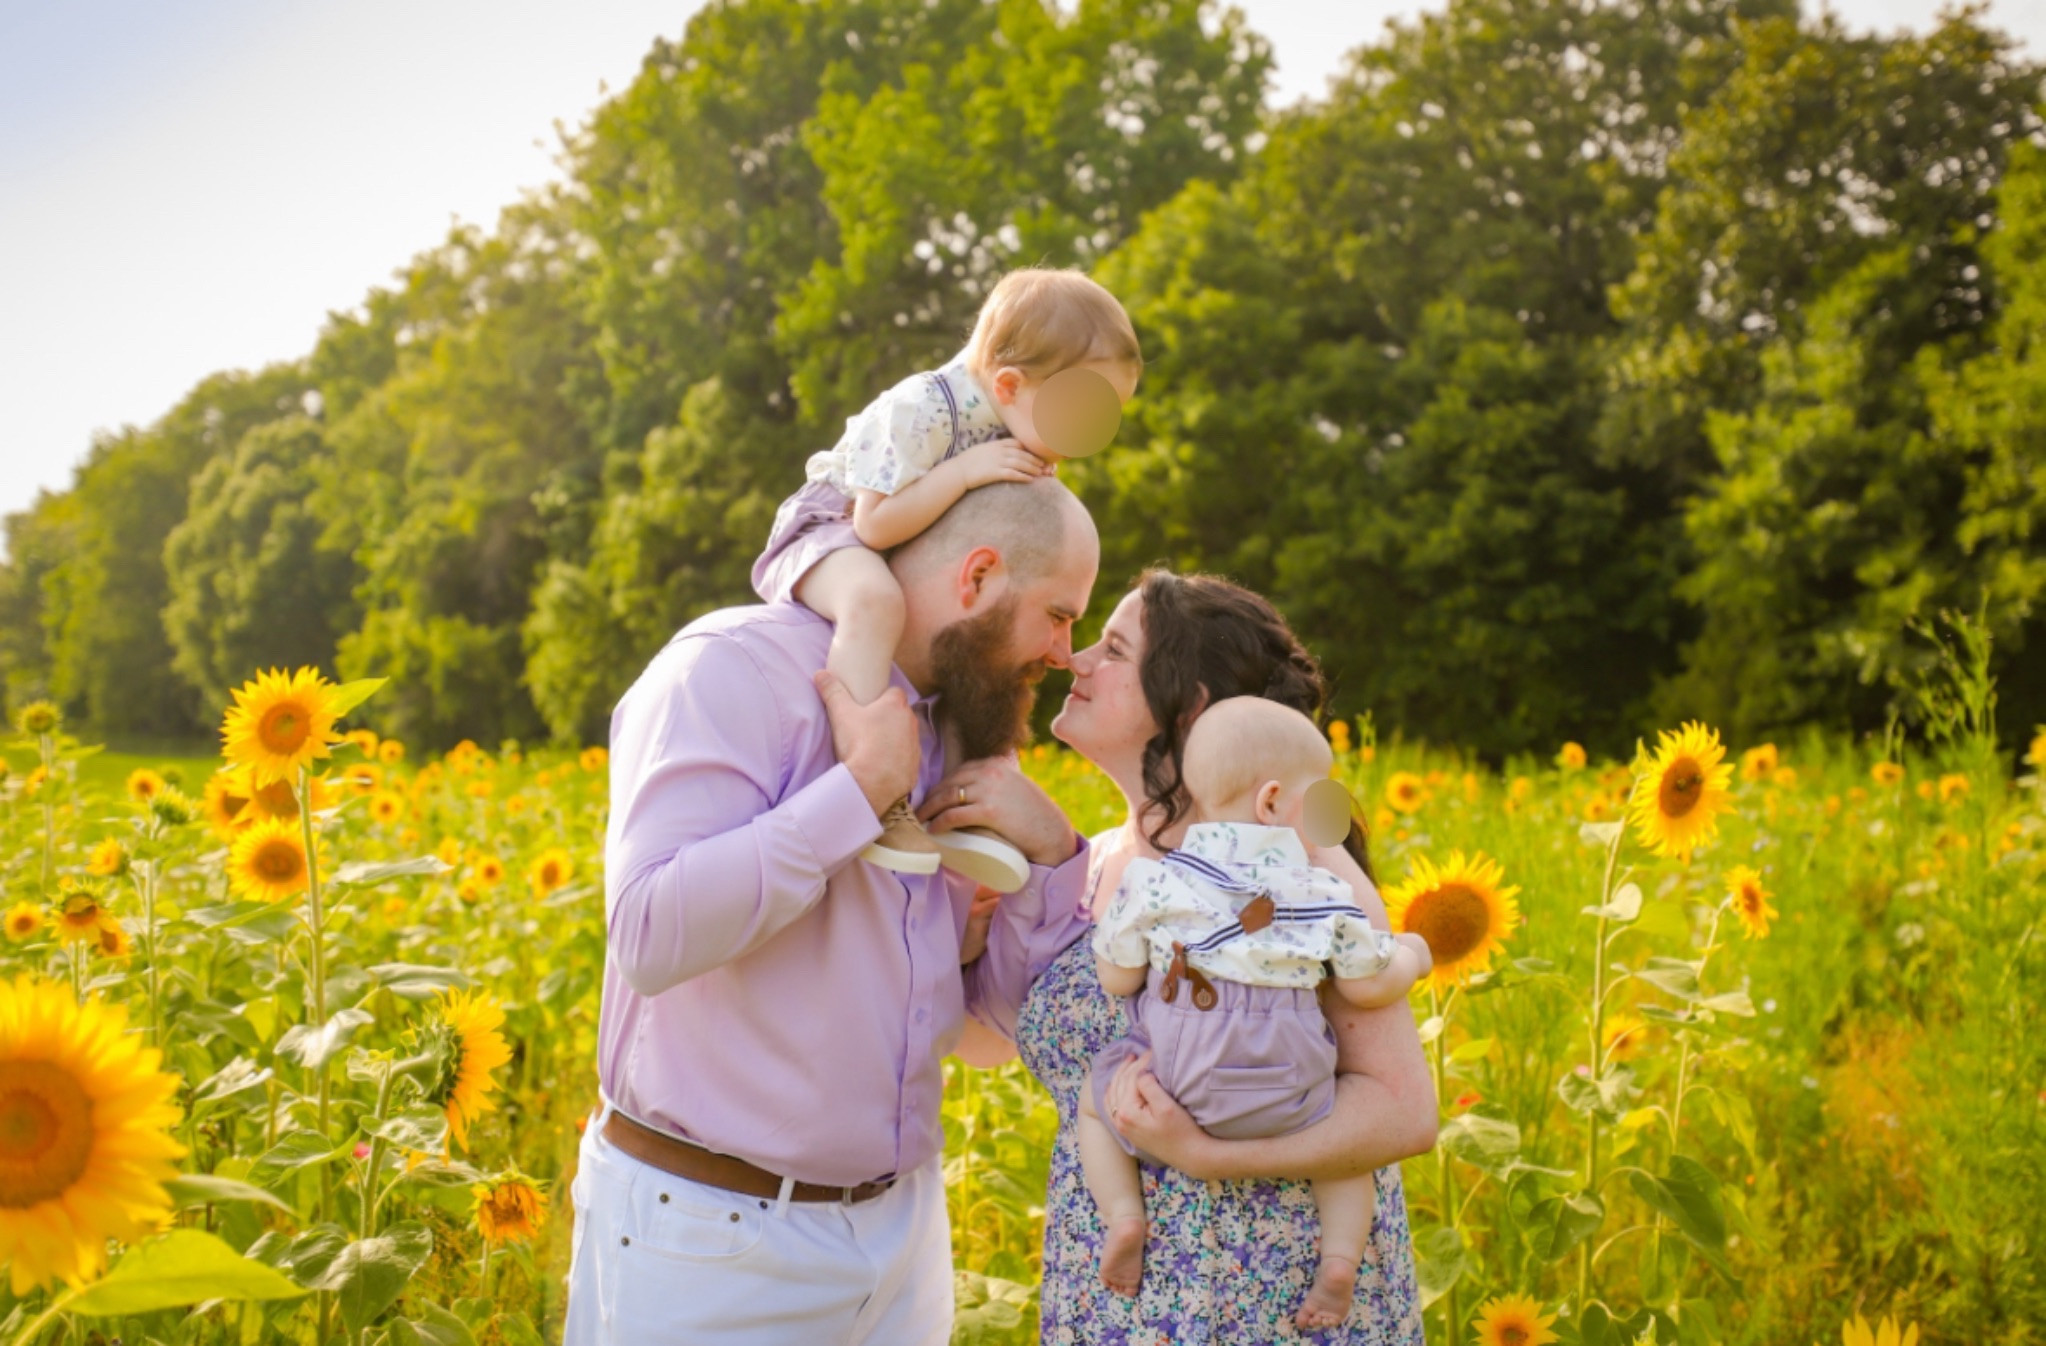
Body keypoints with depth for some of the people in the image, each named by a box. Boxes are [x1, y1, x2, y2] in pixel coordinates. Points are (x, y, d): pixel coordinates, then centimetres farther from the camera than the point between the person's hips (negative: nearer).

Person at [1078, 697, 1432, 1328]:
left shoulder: (1153, 881, -4)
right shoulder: (1326, 897, -3)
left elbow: (1117, 979, 2)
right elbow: (1370, 989, 4)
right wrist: (1411, 956, 25)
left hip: (1169, 1085, 0)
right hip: (1286, 1100, 0)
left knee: (1095, 1100, 27)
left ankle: (1124, 1213, 5)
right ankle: (1341, 1252, 7)